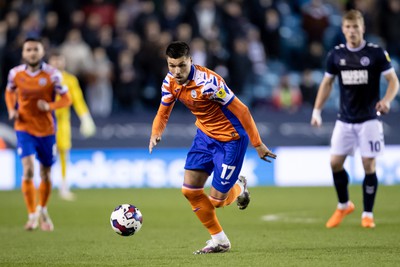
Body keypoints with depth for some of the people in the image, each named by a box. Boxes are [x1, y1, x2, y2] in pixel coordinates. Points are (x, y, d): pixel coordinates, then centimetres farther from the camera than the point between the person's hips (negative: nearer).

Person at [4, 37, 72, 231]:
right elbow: (9, 92, 16)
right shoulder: (15, 73, -4)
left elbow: (66, 99, -5)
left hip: (46, 129, 0)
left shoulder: (52, 75, -10)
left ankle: (42, 210, 35)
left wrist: (50, 106, -23)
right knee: (28, 170, -18)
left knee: (46, 174, 10)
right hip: (24, 128, 0)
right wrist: (12, 109, -3)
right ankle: (32, 215, -9)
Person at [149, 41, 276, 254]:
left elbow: (241, 110, -25)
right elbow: (163, 112, 5)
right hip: (205, 134, 7)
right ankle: (219, 240, 14)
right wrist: (156, 133, -18)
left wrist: (257, 144, -21)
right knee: (190, 190, -2)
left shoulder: (207, 82, -30)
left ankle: (238, 187, 32)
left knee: (216, 200, -5)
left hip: (230, 138, -7)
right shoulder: (170, 82, -8)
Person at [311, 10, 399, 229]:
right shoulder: (336, 54, 2)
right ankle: (343, 206, 22)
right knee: (335, 163, -1)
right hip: (345, 119, 3)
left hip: (369, 119, -3)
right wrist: (317, 110, 5)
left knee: (369, 165, -3)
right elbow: (327, 83, 13)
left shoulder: (376, 53, -7)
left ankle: (367, 214, 10)